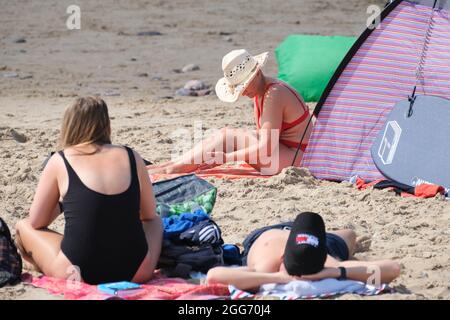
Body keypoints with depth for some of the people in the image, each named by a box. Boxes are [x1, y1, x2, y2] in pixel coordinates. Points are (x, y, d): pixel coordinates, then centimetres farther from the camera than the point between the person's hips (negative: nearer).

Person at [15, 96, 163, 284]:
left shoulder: (60, 161, 2)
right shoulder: (132, 158, 7)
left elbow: (36, 223, 10)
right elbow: (150, 215, 19)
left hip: (78, 272, -3)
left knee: (23, 227, 22)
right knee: (156, 222, 35)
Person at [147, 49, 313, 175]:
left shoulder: (273, 95, -20)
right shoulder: (259, 92, 10)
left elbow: (266, 149, -24)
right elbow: (261, 136, 10)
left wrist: (226, 157, -22)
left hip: (295, 159, -9)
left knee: (227, 137, -15)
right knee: (225, 136, -1)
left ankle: (174, 167, -14)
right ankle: (172, 165, -6)